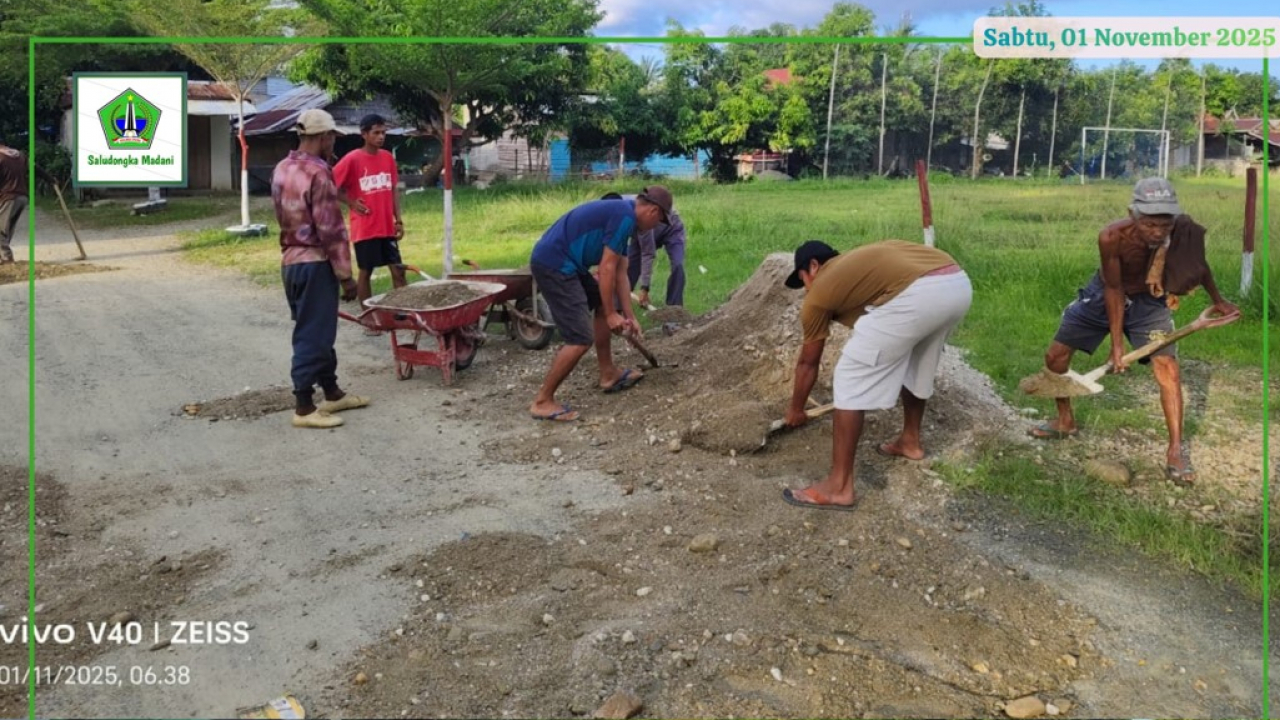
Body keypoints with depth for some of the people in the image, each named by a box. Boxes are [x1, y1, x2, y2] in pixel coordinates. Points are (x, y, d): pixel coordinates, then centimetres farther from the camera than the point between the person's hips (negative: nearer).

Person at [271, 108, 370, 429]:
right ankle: (304, 408, 2)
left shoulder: (282, 169, 10)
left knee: (316, 331, 16)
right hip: (315, 264, -9)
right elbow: (331, 230, -19)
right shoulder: (318, 173, -17)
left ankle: (332, 394, 27)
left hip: (291, 261, 9)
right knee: (313, 335, -3)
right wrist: (346, 274, -13)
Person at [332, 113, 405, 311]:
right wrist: (352, 203, -7)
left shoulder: (388, 158, 7)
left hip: (387, 227, 5)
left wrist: (398, 220, 8)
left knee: (398, 270, 4)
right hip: (364, 228, -5)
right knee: (366, 272, 5)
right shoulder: (352, 159, -10)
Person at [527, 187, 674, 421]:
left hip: (561, 263, 11)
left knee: (603, 303, 24)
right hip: (553, 265, -11)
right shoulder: (625, 217, -13)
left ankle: (608, 375, 33)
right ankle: (542, 401, -1)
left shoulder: (621, 214, 19)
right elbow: (607, 269, -14)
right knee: (581, 339, -11)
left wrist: (629, 315, 23)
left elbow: (620, 274, 22)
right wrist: (611, 315, -6)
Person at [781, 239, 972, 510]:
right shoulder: (858, 261, 37)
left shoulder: (818, 292, 17)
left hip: (916, 294, -8)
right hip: (959, 283, 9)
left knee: (851, 380, 2)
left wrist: (795, 410, 41)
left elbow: (807, 363, 27)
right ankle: (910, 441, 49)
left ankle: (839, 486, 4)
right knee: (917, 365, 32)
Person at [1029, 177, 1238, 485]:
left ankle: (1176, 452, -7)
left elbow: (1199, 264, -5)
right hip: (1105, 295, 0)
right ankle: (1065, 421, 26)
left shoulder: (1184, 231, -29)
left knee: (1168, 367, -15)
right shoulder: (1112, 237, -36)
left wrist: (1217, 300, 11)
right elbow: (1114, 290, -24)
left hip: (1148, 301, 0)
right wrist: (1116, 346, -21)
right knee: (1055, 354, 3)